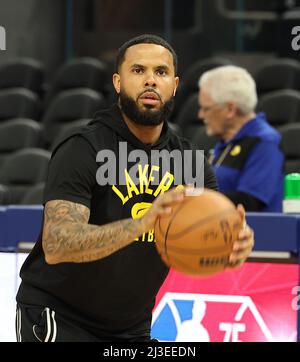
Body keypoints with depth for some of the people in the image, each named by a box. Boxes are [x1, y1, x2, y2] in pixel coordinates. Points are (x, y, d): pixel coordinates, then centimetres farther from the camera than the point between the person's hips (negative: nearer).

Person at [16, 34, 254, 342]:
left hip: (132, 329, 6)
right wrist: (141, 224, -43)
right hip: (57, 319, -6)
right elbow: (55, 245, -29)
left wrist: (234, 249, -32)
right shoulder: (82, 150, -17)